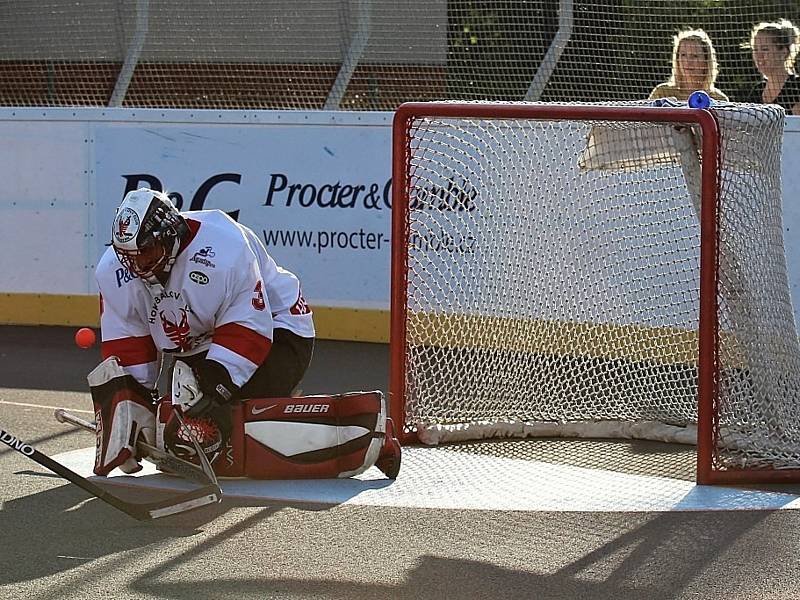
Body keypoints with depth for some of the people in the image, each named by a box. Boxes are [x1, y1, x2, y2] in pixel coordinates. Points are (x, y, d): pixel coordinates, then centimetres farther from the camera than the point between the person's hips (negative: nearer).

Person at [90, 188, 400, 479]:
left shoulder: (225, 250, -31)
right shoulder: (114, 272, -12)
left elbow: (247, 333, -30)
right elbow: (126, 349, -7)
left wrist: (213, 390, -37)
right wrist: (131, 404, -18)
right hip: (198, 346, 8)